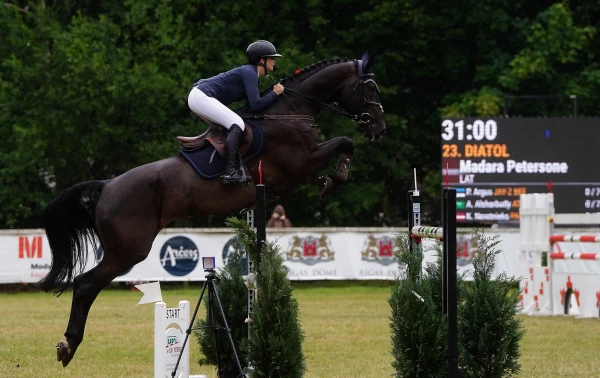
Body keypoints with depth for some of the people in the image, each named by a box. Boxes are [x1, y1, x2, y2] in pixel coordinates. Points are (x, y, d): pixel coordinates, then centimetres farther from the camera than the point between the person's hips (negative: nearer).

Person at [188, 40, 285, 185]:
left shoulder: (251, 72, 18)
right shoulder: (249, 72, -12)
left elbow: (252, 102, 20)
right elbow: (255, 105, -19)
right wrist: (275, 93, -8)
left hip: (197, 96, 11)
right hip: (202, 98, -11)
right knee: (237, 124, -20)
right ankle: (230, 172, -31)